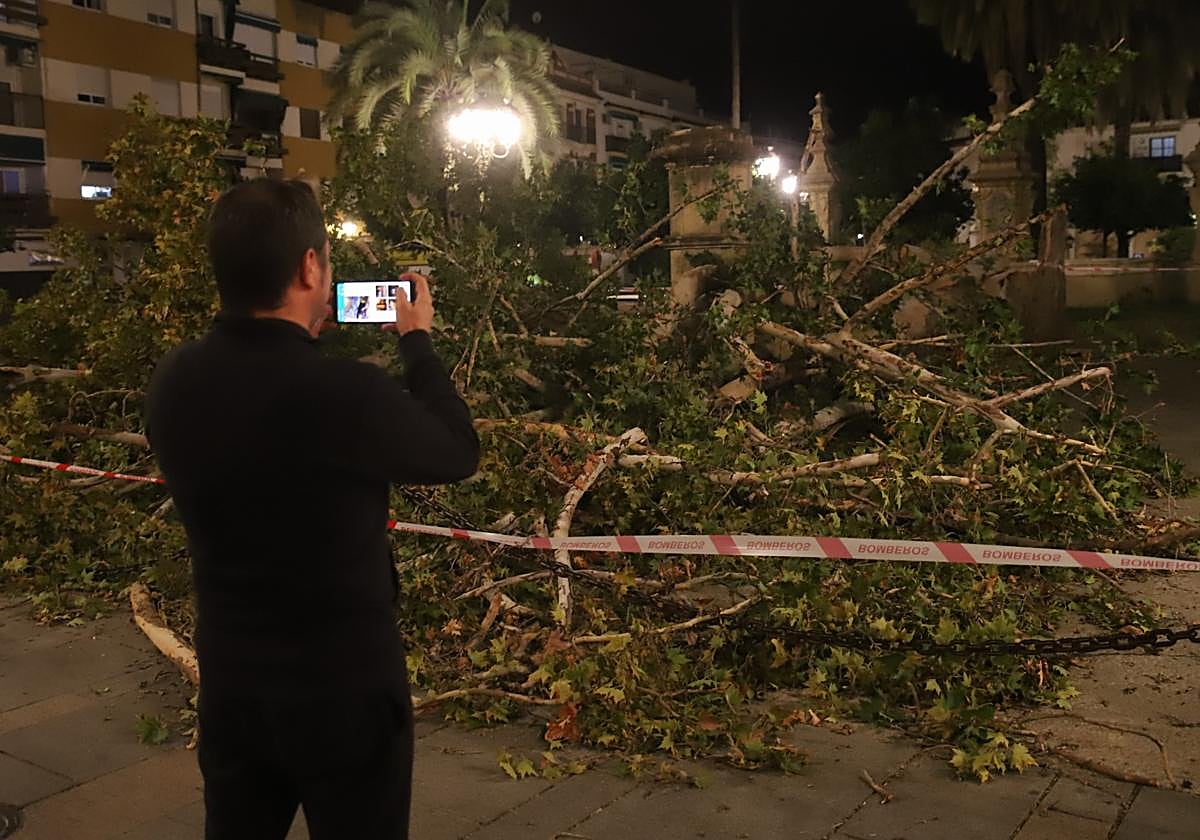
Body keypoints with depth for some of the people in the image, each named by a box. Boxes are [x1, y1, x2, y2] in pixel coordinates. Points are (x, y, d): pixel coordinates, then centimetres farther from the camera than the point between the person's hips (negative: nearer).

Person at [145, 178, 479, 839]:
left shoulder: (172, 381, -9)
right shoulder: (344, 391, -28)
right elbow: (458, 453, -9)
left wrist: (301, 339, 11)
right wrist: (417, 342, 3)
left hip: (229, 685, 5)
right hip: (346, 691, -5)